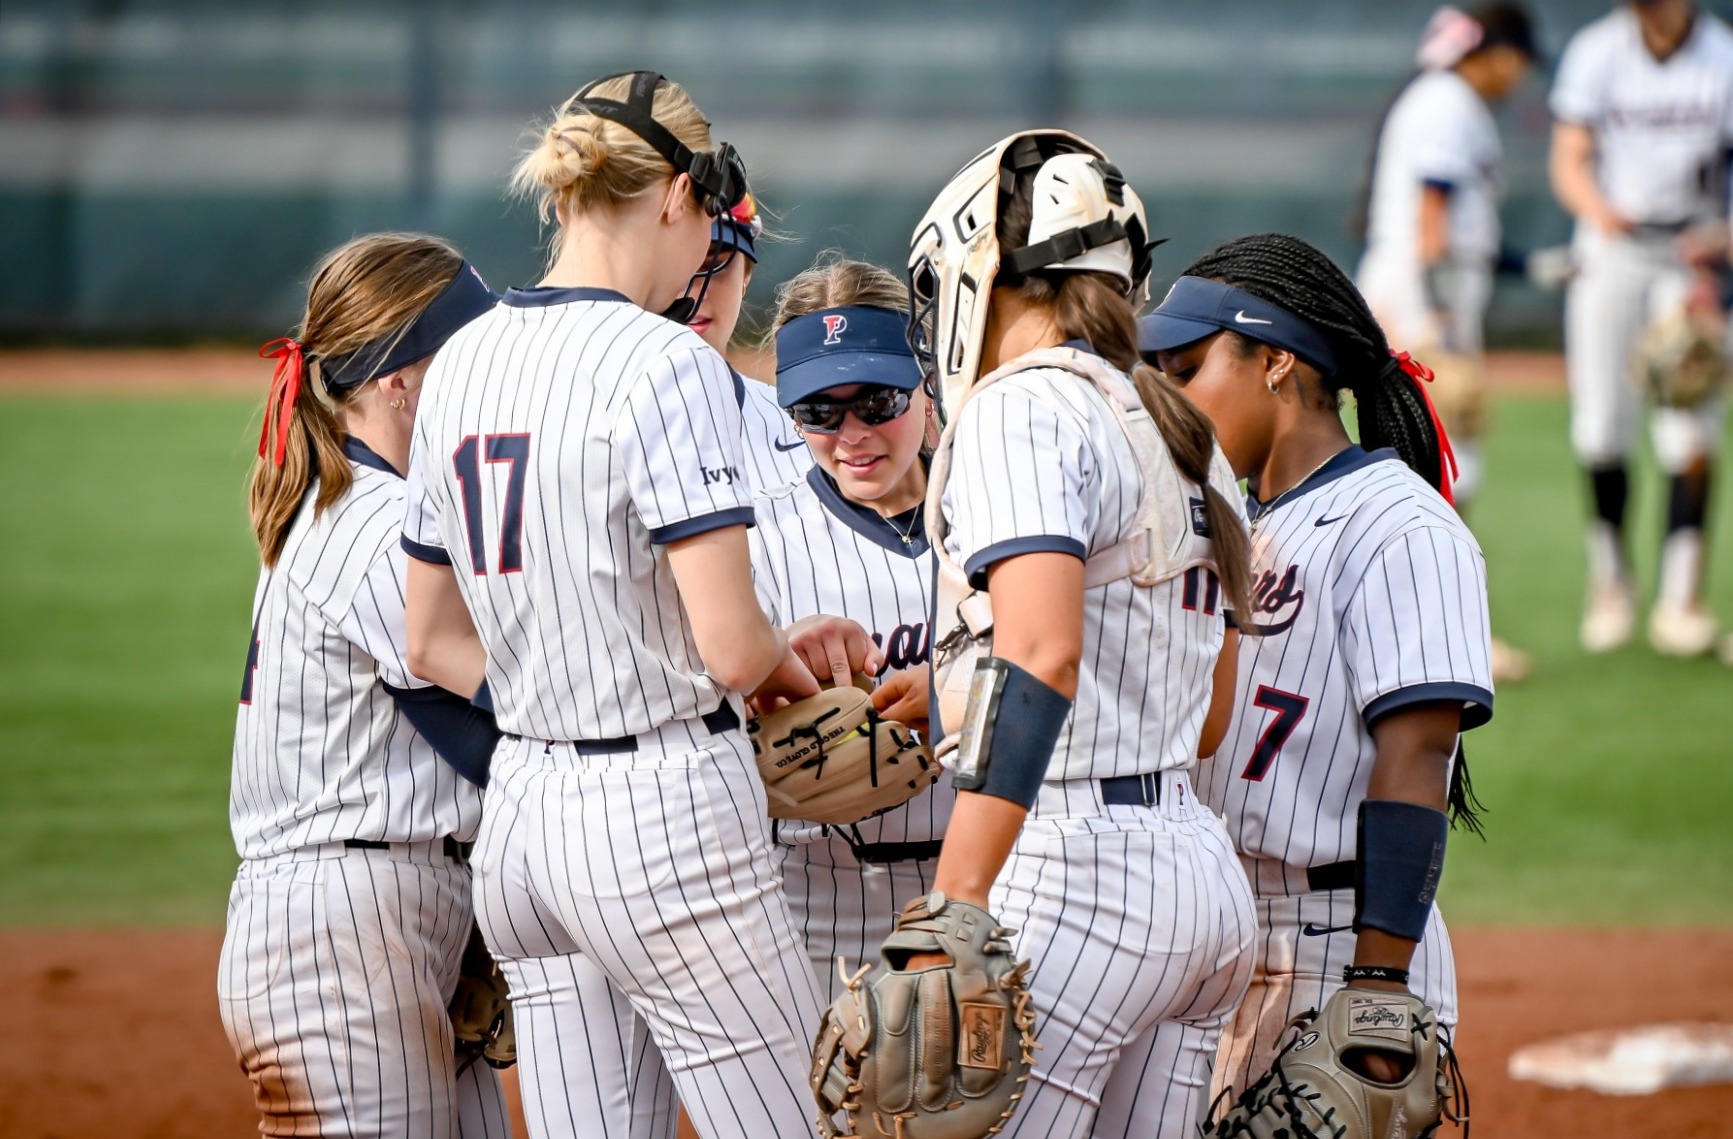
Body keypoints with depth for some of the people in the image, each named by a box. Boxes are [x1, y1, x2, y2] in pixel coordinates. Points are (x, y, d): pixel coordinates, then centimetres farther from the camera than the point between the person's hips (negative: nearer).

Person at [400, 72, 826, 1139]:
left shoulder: (464, 362, 10)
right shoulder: (666, 363, -14)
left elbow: (434, 642, 16)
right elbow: (729, 644, -19)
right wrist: (781, 659, 2)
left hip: (519, 810, 8)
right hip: (667, 812, -8)